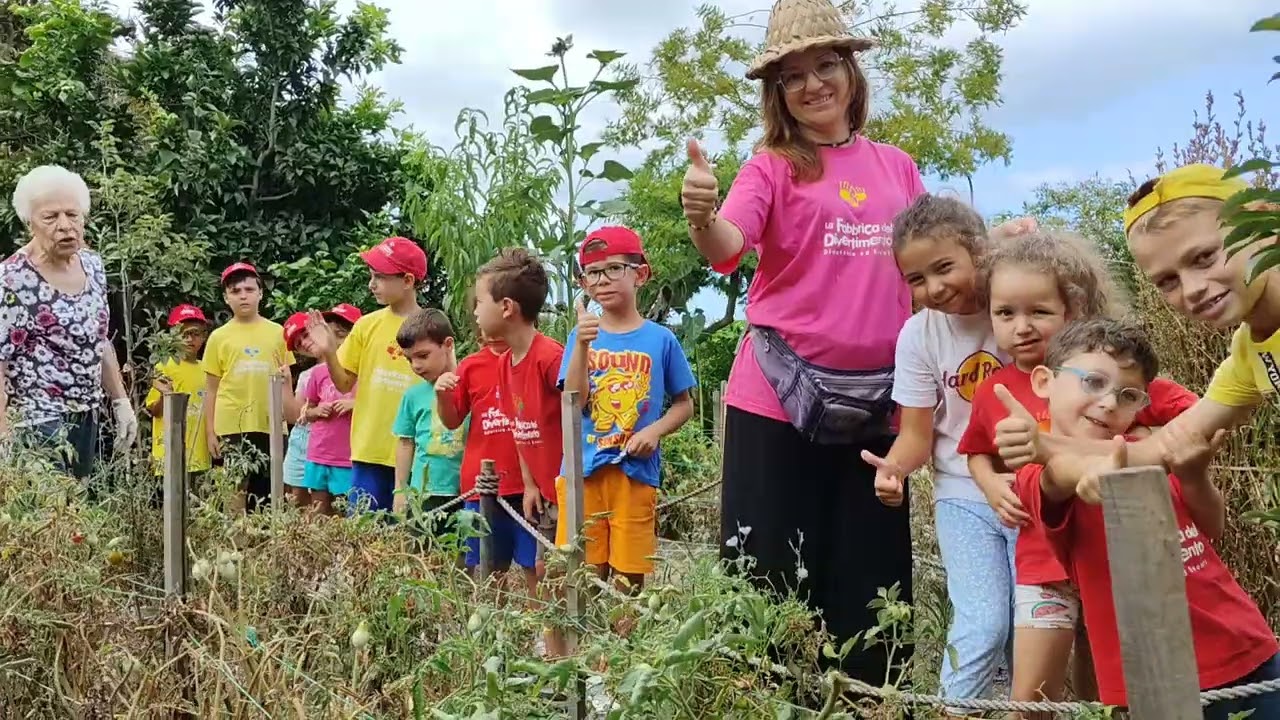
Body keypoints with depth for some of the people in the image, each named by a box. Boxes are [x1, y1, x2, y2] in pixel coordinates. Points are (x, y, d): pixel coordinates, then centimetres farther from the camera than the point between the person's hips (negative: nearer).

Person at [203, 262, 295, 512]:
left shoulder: (277, 332, 6)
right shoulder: (219, 337, 4)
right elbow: (211, 390, 6)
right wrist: (210, 432, 2)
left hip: (270, 426, 1)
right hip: (231, 427, -1)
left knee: (265, 494, 7)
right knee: (235, 490, 0)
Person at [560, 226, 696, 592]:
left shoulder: (660, 339, 1)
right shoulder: (582, 336, 4)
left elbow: (684, 404, 8)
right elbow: (573, 402, -7)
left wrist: (655, 430, -10)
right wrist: (582, 345, -18)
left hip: (636, 471, -1)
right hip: (583, 470, 1)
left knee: (630, 579, 5)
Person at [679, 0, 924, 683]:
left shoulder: (896, 167, 12)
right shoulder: (773, 165, 0)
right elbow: (727, 249, -18)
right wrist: (701, 216, -40)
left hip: (877, 400, 4)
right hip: (780, 395, -3)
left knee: (871, 576, 11)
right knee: (774, 575, 2)